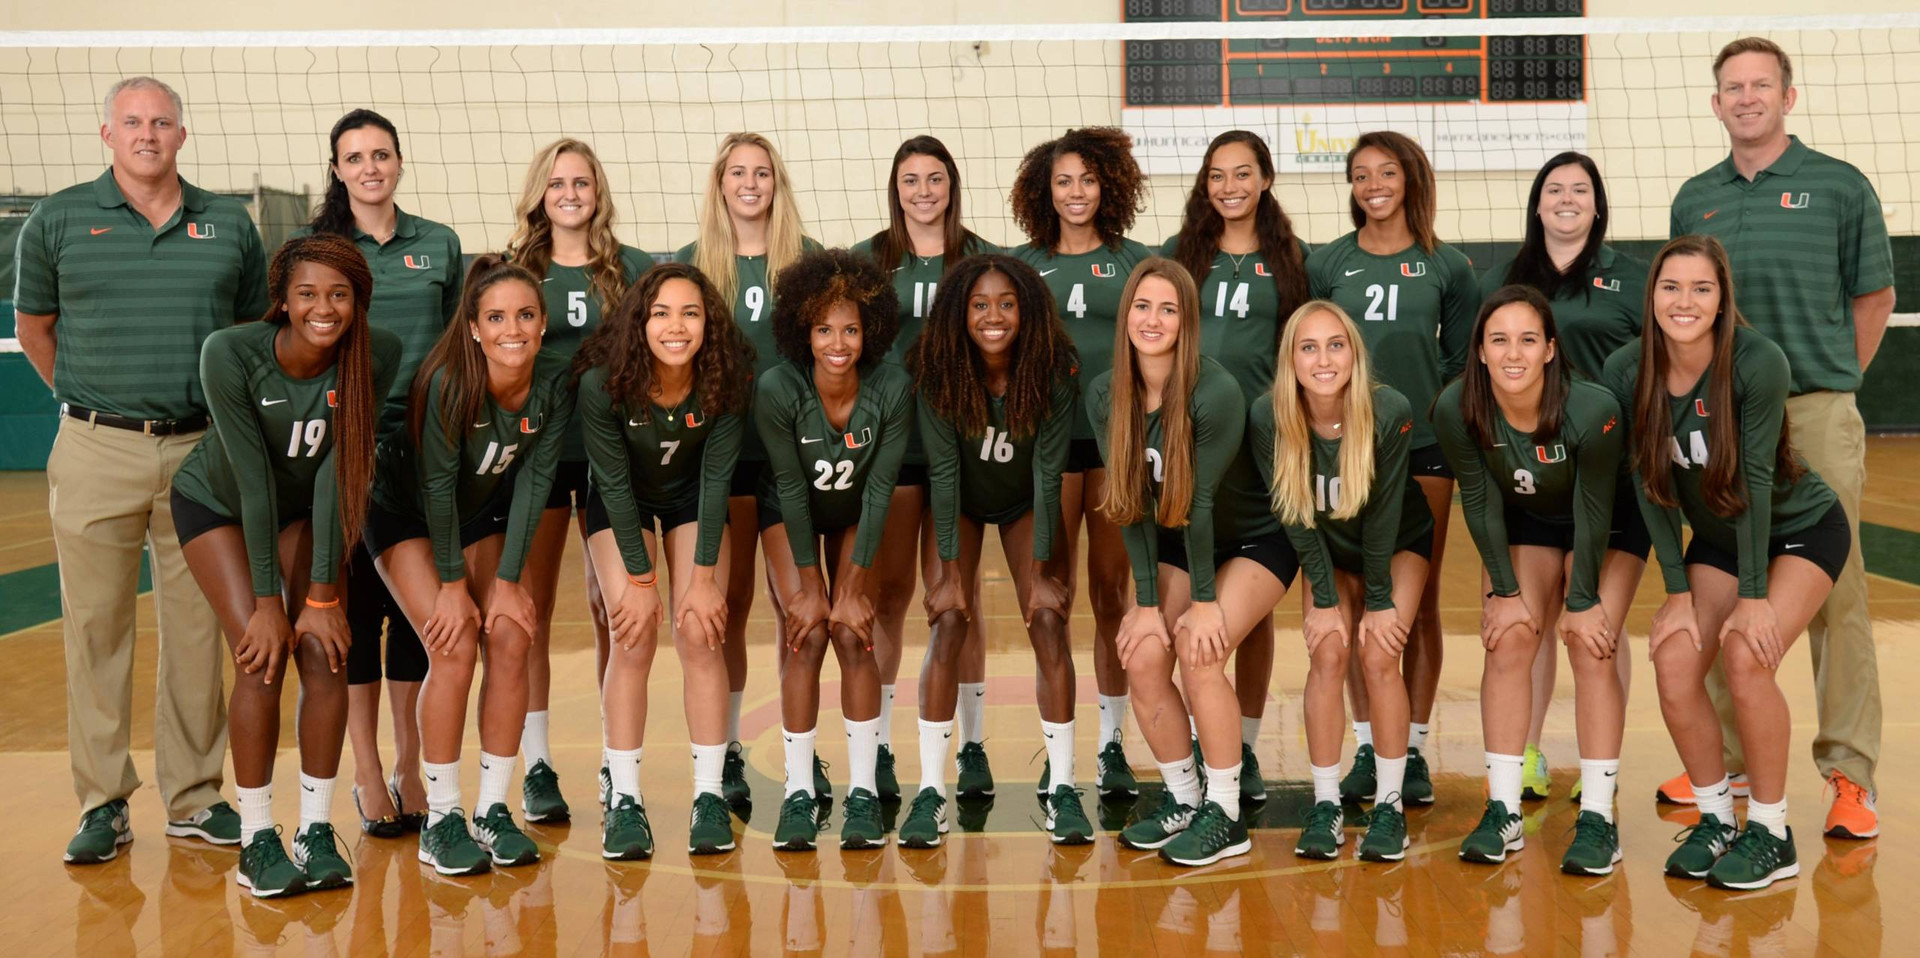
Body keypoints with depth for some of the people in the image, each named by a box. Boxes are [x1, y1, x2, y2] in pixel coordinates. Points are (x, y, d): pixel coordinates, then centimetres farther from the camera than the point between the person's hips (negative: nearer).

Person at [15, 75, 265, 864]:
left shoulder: (228, 225, 7)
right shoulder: (58, 221, 3)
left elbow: (255, 328, 16)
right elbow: (33, 327, 13)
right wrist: (90, 400, 13)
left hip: (201, 452, 1)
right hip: (97, 452, -1)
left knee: (198, 626, 6)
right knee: (95, 627, 2)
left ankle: (195, 797, 17)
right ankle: (102, 805, 11)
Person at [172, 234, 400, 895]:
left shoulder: (376, 355, -25)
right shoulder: (230, 354, -31)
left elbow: (339, 470, -22)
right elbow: (253, 480, -28)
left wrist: (323, 595, -22)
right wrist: (266, 603, -24)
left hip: (303, 507, 2)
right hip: (215, 502, -2)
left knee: (325, 653, -11)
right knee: (261, 658, -16)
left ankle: (316, 831, 2)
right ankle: (256, 841, -3)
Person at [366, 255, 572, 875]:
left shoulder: (555, 384, -18)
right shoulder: (449, 382, -30)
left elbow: (534, 480, -12)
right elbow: (437, 484, -23)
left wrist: (507, 580, -13)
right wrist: (452, 583, -18)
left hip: (484, 512, 4)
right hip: (405, 511, -4)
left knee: (509, 638, -11)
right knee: (454, 646, -18)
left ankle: (492, 812, 0)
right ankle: (440, 821, -7)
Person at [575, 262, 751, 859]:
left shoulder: (727, 381, -27)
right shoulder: (603, 385, -31)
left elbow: (716, 478, -18)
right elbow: (615, 484, -21)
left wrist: (704, 577, -17)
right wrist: (640, 580, -18)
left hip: (693, 499, 1)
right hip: (621, 502, -1)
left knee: (701, 636, -10)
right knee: (633, 640, -12)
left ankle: (710, 796, -1)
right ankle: (624, 801, -3)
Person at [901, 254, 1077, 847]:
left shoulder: (1052, 371, -26)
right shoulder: (938, 370, -25)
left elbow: (1048, 471, -22)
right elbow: (943, 468, -22)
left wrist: (1040, 570, -20)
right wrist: (949, 571, -21)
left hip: (1026, 503, 0)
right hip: (959, 502, 0)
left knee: (1048, 623, -12)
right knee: (948, 626, -14)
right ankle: (931, 793, -11)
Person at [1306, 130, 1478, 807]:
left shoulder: (1448, 266, 5)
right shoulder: (1326, 263, 6)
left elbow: (1464, 360, 10)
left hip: (1424, 446, 0)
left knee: (1420, 601, 4)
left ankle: (1413, 750, 12)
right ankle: (1367, 746, 12)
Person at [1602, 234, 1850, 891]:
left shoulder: (1758, 363, -27)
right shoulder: (1626, 372, -16)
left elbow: (1755, 477, -25)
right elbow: (1649, 483, -11)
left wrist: (1754, 596, -22)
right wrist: (1678, 591, -12)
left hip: (1802, 530, -4)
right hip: (1716, 537, 4)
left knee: (1746, 655, -23)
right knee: (1674, 662, -13)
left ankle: (1771, 834, -6)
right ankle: (1715, 819, 8)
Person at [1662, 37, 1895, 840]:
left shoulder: (1839, 186, 2)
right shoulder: (1694, 200, 11)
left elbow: (1873, 297, 7)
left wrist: (1830, 379, 7)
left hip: (1818, 415, -3)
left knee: (1835, 592, -5)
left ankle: (1850, 774, 0)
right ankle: (1730, 758, 19)